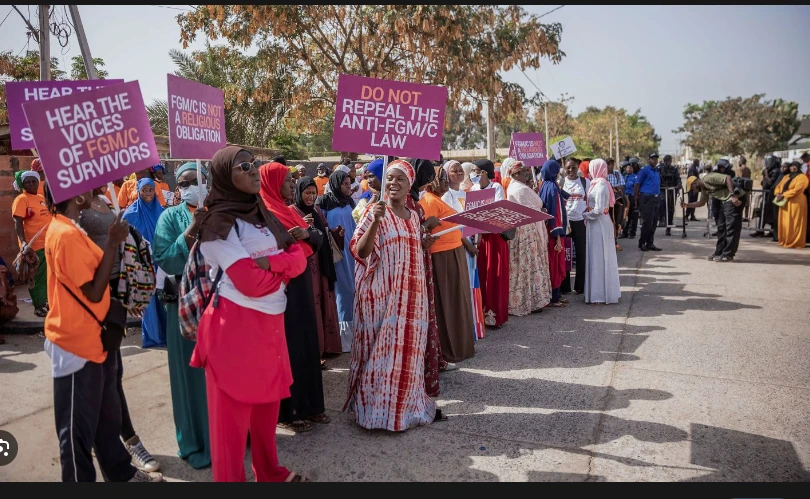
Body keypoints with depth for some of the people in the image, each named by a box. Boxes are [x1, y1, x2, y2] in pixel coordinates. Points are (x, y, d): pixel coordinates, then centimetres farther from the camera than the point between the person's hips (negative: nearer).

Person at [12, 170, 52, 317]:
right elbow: (18, 224, -16)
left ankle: (45, 302, 30)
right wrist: (24, 243, -28)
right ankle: (39, 306, 12)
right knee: (37, 277, 2)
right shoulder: (21, 199, -9)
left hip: (49, 243, 7)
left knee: (48, 275, 17)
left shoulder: (42, 198, 12)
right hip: (34, 246, -7)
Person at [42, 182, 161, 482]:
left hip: (93, 340, 10)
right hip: (77, 344, -10)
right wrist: (113, 243, -21)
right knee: (78, 426, 6)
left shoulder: (68, 229, 10)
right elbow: (93, 292, -21)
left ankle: (122, 474, 37)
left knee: (106, 417, 22)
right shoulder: (65, 234, -21)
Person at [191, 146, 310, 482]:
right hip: (236, 325, -7)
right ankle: (230, 479, 22)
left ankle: (269, 473, 36)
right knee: (234, 412, 6)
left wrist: (270, 262, -17)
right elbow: (251, 283, -21)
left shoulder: (261, 214, 12)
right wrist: (283, 264, -4)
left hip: (270, 322, 8)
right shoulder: (218, 222, -12)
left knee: (267, 404, 19)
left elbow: (299, 258, 2)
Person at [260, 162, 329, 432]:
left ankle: (308, 404, 25)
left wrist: (308, 233, -10)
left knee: (307, 343, 13)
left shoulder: (291, 211, 14)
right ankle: (287, 411, 13)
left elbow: (319, 238, 8)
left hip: (301, 284, 9)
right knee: (288, 347, -1)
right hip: (282, 288, -9)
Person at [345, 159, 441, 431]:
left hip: (411, 292, 6)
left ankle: (409, 403, 26)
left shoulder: (413, 215, 13)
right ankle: (378, 408, 12)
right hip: (382, 293, -6)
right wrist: (374, 222, -27)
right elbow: (359, 251, -17)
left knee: (409, 347, 12)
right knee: (383, 347, -1)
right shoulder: (375, 211, -5)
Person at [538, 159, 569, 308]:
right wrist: (558, 237, -22)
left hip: (546, 229, 9)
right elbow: (555, 213, -21)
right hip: (554, 231, -9)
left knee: (553, 263, 15)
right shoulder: (552, 188, -18)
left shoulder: (544, 186, 8)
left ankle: (555, 294, 24)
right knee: (555, 263, 0)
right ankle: (554, 298, 7)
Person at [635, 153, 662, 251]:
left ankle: (650, 243, 15)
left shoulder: (656, 171, 17)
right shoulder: (644, 170, -6)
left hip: (655, 199, 8)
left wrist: (658, 196, 17)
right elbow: (637, 184, -10)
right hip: (646, 198, -8)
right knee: (647, 222, -7)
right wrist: (636, 198, -13)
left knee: (654, 222, 8)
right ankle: (642, 243, 4)